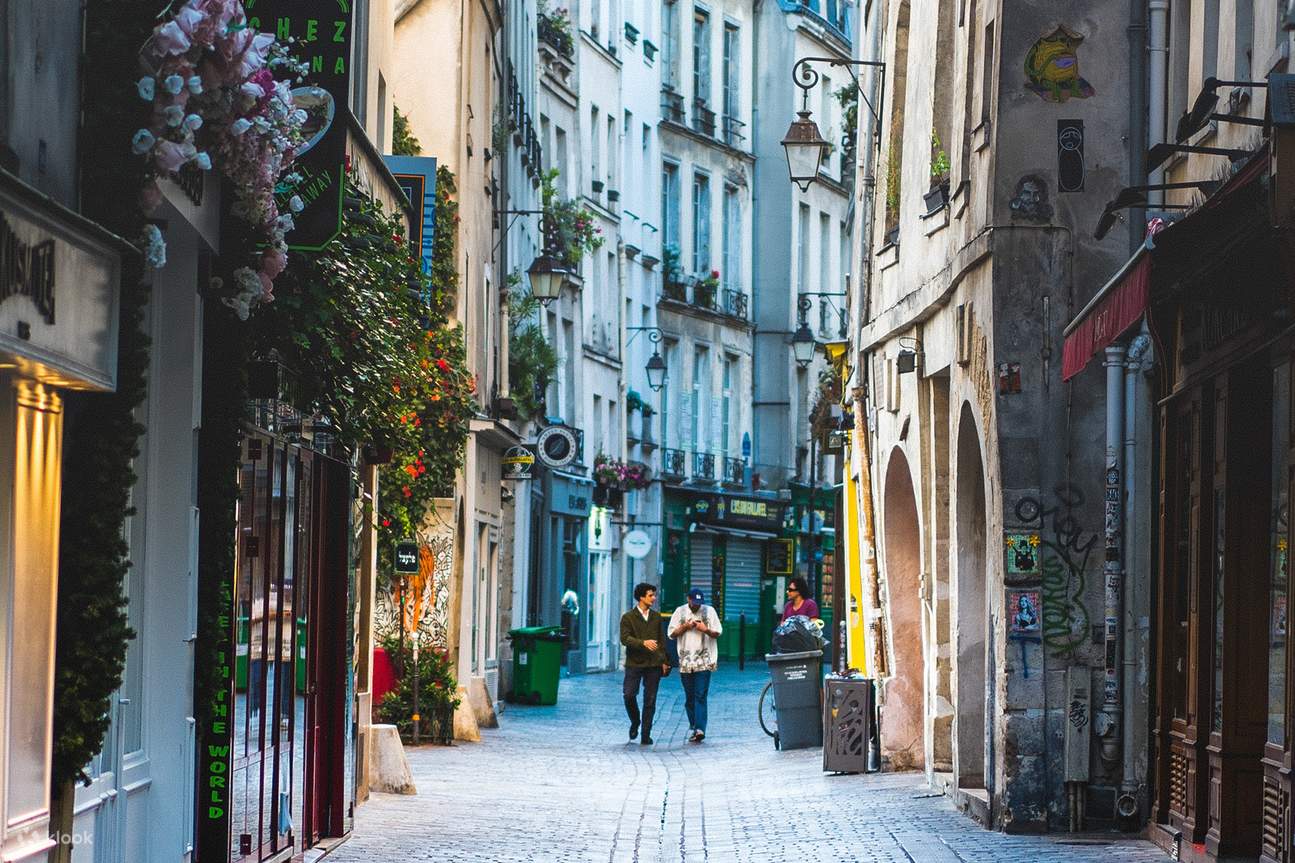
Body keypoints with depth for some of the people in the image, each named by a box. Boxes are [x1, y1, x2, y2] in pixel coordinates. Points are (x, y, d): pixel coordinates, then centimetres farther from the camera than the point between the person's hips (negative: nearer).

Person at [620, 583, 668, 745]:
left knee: (650, 700, 1)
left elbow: (661, 641, 16)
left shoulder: (656, 617, 12)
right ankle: (635, 722, 18)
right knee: (629, 695, -11)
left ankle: (646, 735, 7)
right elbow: (625, 638, -12)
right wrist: (643, 643, -25)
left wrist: (663, 661, 10)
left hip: (653, 664, 3)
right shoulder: (628, 617, -1)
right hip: (634, 663, -3)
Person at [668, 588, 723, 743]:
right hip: (685, 661, 2)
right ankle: (693, 726, 17)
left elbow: (717, 633, 6)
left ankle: (699, 729, -20)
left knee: (700, 696, -12)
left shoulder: (709, 611, 5)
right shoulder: (680, 612, 8)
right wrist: (685, 627, -8)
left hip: (704, 661, -2)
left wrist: (705, 629, -13)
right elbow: (672, 634, 9)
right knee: (689, 697, 6)